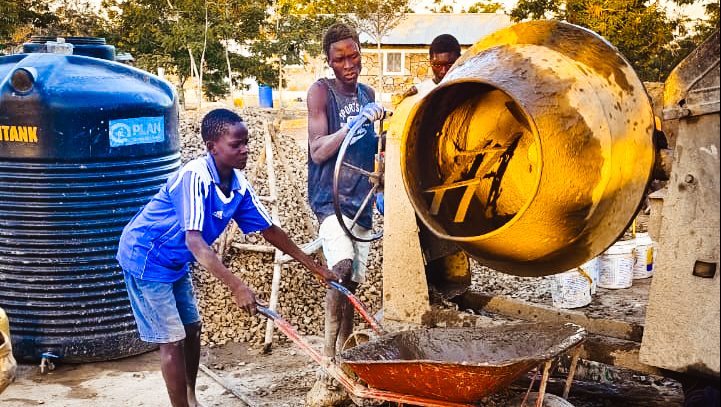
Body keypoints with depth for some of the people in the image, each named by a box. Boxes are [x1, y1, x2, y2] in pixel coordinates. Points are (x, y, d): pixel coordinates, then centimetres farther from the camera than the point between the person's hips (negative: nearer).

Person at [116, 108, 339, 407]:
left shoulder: (238, 184, -8)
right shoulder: (194, 177, -31)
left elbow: (269, 230, 1)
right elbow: (194, 240, -41)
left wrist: (316, 268, 3)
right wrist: (236, 287, -49)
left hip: (176, 261, 8)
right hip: (146, 259, -8)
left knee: (192, 329, 14)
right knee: (172, 340, -5)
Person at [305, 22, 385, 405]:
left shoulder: (367, 94, 14)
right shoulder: (321, 91, -5)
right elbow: (318, 152, -13)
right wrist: (357, 122, -20)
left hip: (361, 201, 7)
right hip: (330, 199, -7)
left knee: (352, 284, 8)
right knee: (341, 270, -28)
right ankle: (327, 366, -24)